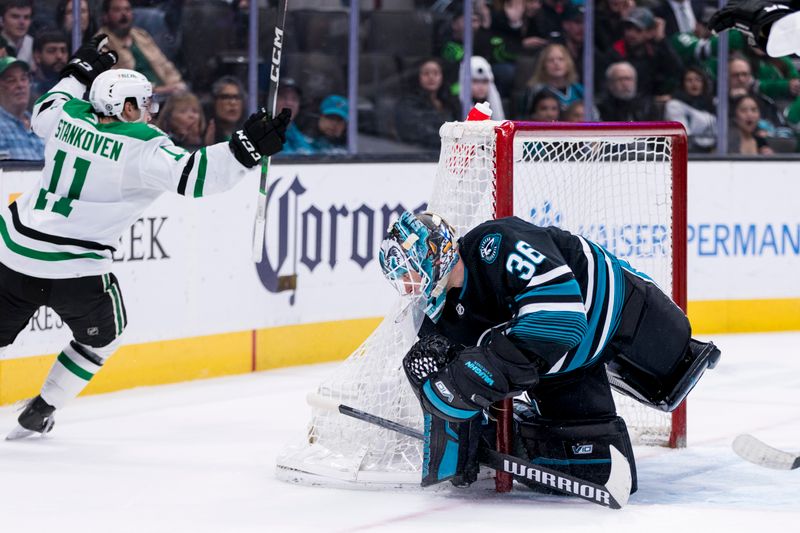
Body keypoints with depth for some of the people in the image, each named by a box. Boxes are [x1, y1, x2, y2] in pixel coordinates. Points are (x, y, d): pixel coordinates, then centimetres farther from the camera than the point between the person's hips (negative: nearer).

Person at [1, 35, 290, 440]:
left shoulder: (69, 115, 5)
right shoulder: (142, 147, -13)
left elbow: (42, 114, 29)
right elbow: (189, 176, -25)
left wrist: (78, 73, 37)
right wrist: (245, 148, -28)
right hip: (75, 270, -5)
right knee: (101, 335, 24)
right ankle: (38, 415, 28)